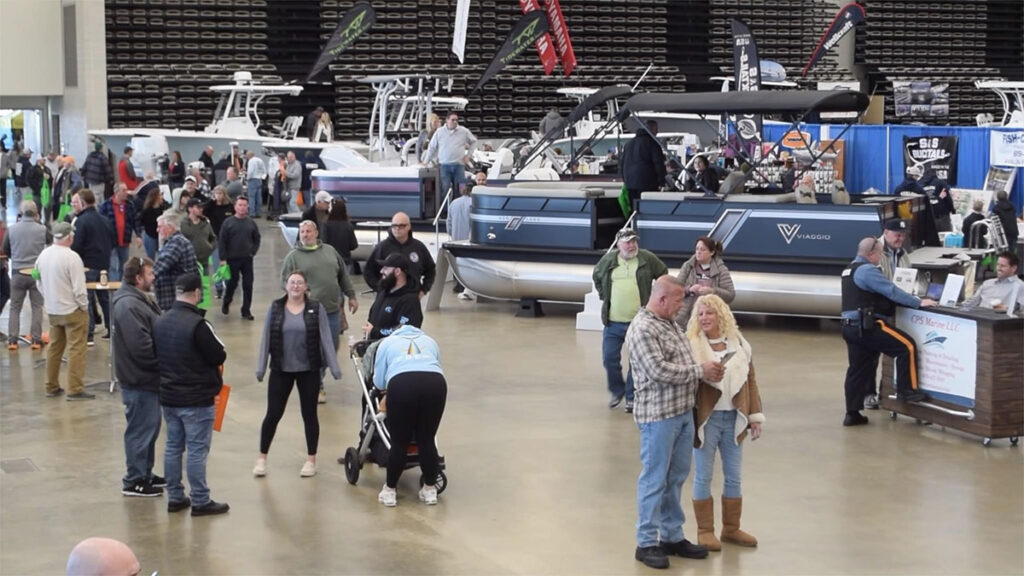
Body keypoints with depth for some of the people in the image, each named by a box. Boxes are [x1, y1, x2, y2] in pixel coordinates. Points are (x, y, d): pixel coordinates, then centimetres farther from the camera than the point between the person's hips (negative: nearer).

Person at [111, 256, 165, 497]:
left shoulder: (140, 300, 12)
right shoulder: (129, 306, -23)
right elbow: (140, 346, -28)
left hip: (148, 378, 10)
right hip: (138, 380, -10)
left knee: (150, 426, 19)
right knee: (141, 429, -1)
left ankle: (145, 474, 31)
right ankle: (134, 481, 9)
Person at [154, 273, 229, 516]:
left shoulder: (159, 322, 3)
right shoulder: (197, 325, -21)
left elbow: (156, 356, 12)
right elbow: (219, 356, -15)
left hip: (167, 396, 7)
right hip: (197, 399, -7)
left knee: (173, 446, 15)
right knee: (197, 450, 0)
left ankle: (175, 497, 21)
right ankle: (200, 501, 6)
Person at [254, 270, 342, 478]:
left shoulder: (316, 308, -4)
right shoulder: (275, 308, 0)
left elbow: (326, 339, -5)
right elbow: (266, 338, 1)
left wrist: (335, 368, -8)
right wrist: (260, 368, 0)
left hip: (309, 370, -1)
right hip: (281, 370, 1)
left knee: (309, 414, 8)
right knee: (273, 414, 4)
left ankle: (311, 460, 20)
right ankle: (262, 458, 17)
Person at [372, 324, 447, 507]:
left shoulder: (387, 343, 29)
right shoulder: (429, 341, 35)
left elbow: (378, 382, 25)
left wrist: (390, 387, 45)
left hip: (401, 384, -2)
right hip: (436, 382, 2)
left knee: (399, 442, 9)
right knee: (427, 440, 14)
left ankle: (390, 490, 19)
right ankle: (430, 489, 22)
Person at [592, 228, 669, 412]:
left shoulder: (647, 259, -3)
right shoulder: (608, 260, 1)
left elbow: (663, 275, 12)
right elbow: (597, 278, 21)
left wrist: (655, 298, 9)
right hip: (613, 321, 2)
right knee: (610, 358, 3)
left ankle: (631, 397, 16)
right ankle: (617, 391, 25)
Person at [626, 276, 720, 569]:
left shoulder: (671, 323, 13)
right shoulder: (642, 329, -16)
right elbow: (659, 371, -22)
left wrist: (708, 369, 7)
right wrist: (700, 371, -15)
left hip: (684, 412, 9)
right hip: (658, 415, -9)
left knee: (676, 478, 15)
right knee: (654, 479, -1)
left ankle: (672, 536, 25)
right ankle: (647, 542, 7)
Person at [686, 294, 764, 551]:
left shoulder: (739, 344, 6)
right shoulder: (691, 345, -8)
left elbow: (750, 381, 9)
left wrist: (755, 416, 7)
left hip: (733, 418, 4)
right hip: (706, 419, -4)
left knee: (733, 477, 12)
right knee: (703, 477, 4)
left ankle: (731, 528, 24)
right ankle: (705, 530, 14)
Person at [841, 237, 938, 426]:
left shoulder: (851, 270, 20)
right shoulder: (867, 270, -12)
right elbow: (892, 291, -15)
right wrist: (919, 303, -9)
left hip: (851, 326, 10)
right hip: (868, 326, -10)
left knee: (858, 369, 11)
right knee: (907, 346, -4)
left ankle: (852, 414, 10)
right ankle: (907, 390, -2)